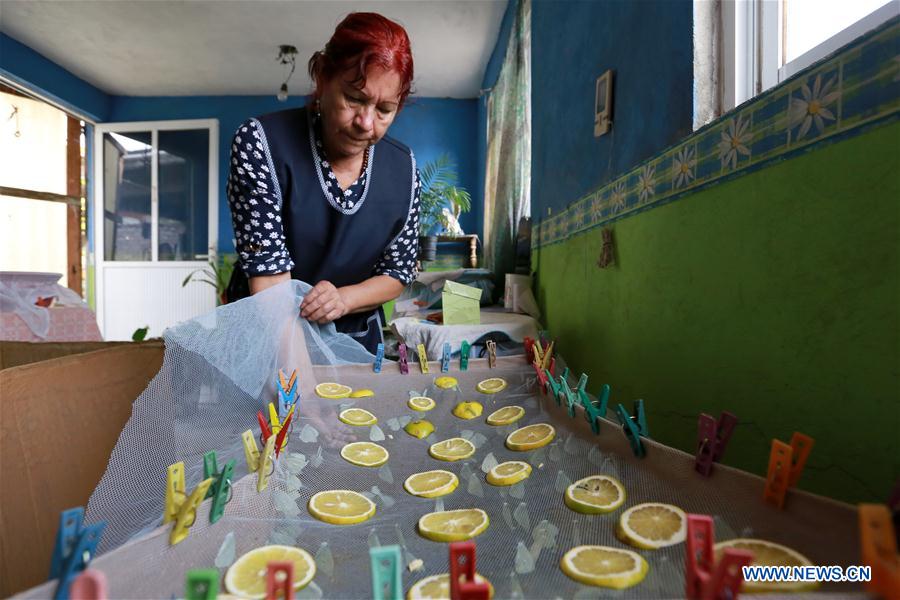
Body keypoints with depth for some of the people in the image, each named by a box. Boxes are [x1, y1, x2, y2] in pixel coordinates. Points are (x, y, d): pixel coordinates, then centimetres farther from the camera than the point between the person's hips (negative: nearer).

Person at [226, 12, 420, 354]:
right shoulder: (260, 143, -21)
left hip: (357, 339, 3)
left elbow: (399, 272, -4)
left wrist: (343, 298, -23)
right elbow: (269, 273, -27)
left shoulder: (403, 167, -10)